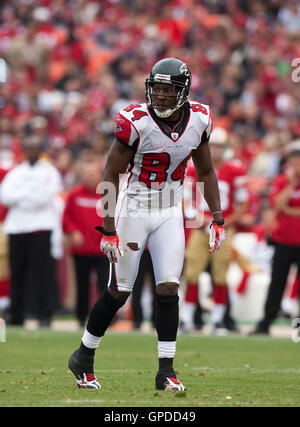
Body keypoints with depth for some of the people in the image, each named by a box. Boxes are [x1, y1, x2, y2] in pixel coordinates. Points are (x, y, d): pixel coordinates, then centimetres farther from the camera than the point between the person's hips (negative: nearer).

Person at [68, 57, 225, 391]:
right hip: (133, 211, -3)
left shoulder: (198, 120, -5)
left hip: (170, 215, 3)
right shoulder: (136, 122, -19)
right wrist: (109, 229, -16)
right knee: (119, 292, 2)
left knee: (168, 289, -5)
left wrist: (218, 219, 4)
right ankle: (83, 357, 20)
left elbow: (205, 172, 10)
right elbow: (111, 175, -13)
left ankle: (166, 371, 0)